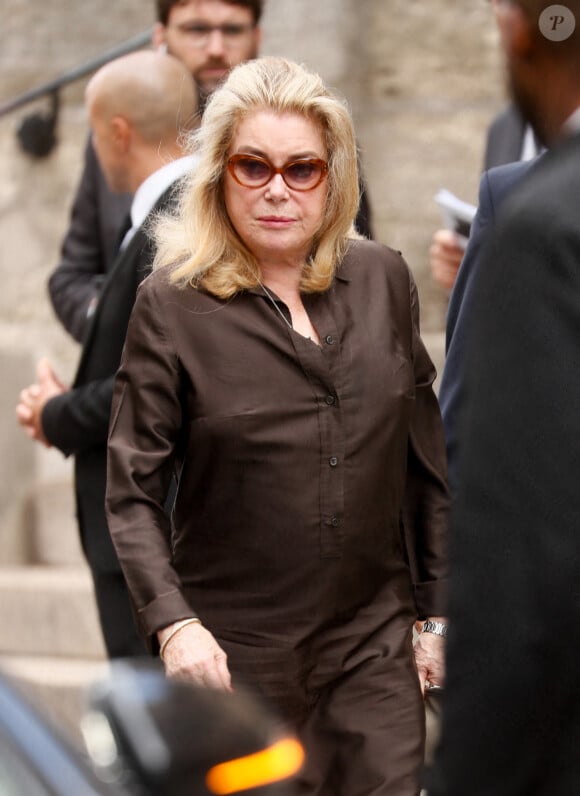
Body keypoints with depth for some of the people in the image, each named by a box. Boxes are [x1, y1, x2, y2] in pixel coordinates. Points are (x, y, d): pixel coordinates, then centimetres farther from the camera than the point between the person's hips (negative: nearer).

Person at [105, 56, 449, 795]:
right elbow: (132, 493, -6)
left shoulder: (383, 281, 6)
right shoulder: (172, 303, -5)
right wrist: (172, 623, -18)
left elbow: (425, 464, 12)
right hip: (234, 657, -3)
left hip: (375, 649, 3)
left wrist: (438, 611, 11)